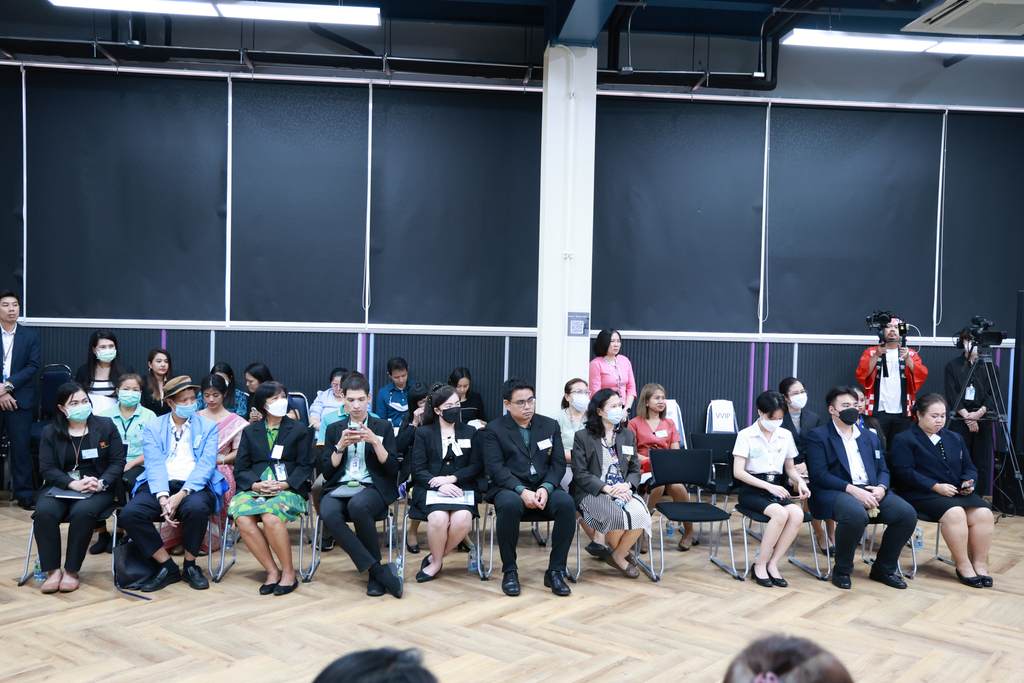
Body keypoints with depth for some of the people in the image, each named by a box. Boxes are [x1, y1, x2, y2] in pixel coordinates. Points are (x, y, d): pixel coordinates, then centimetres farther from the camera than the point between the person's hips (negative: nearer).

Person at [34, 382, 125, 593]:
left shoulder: (106, 426, 8)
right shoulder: (50, 432, 9)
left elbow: (118, 462, 4)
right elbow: (47, 468, 0)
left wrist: (101, 483, -16)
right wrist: (73, 484, -18)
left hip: (97, 489, -1)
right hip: (59, 487, 2)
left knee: (83, 512, -34)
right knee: (44, 512, -31)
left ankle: (72, 571, -19)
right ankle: (52, 571, -20)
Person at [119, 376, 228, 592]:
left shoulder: (208, 426, 11)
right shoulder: (153, 427, 13)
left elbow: (205, 465, -3)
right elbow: (154, 464, -1)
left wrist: (181, 495, -19)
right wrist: (163, 497, -19)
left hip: (194, 486, -2)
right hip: (161, 486, 2)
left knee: (196, 508, -36)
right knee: (129, 513, -26)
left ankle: (190, 565, -8)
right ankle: (167, 566, -8)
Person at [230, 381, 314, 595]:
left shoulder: (299, 429, 13)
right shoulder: (249, 431, 18)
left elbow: (305, 466, 5)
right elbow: (240, 469, 10)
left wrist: (285, 484, -12)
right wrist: (256, 484, -11)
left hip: (288, 489, -2)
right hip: (256, 488, 3)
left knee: (270, 516, -34)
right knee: (242, 518, -30)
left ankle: (288, 572, -15)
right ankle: (272, 571, -16)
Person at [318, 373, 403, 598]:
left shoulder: (383, 427, 13)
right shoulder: (334, 429, 18)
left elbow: (393, 468, 3)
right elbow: (327, 472, 10)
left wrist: (374, 441, -10)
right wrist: (340, 446, -5)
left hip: (372, 488, -2)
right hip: (339, 488, 2)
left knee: (358, 505, -40)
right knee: (328, 513, -35)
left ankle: (375, 573, -19)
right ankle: (380, 571, -29)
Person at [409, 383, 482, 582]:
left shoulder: (470, 432, 19)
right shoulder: (423, 433, 13)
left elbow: (476, 466, 7)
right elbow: (418, 469, 2)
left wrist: (452, 478, -10)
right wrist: (440, 485, -17)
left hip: (461, 488, 1)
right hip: (430, 488, -1)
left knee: (463, 519, -32)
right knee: (439, 518, -34)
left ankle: (434, 560, -7)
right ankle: (437, 561, -6)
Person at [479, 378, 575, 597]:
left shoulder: (550, 425, 14)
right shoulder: (493, 429, 5)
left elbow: (558, 463, 7)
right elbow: (495, 468, -7)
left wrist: (546, 488, -14)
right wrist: (521, 491, -22)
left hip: (543, 489, 3)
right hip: (509, 488, -3)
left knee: (566, 503, -29)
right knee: (509, 504, -38)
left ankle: (555, 571, -17)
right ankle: (510, 571, -19)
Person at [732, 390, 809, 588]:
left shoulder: (786, 436, 10)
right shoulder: (746, 435, -4)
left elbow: (790, 468, 21)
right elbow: (738, 472, -10)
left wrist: (800, 482, -2)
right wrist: (768, 486, -20)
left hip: (776, 488, 5)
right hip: (751, 490, -4)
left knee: (797, 513, -28)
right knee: (780, 513, -33)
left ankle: (772, 564, -16)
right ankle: (760, 565, -17)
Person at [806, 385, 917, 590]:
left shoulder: (870, 437, 23)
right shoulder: (818, 436, 3)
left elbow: (883, 469, 17)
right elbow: (818, 474, -8)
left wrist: (881, 488, -7)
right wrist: (852, 489, -20)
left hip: (871, 491, 6)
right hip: (835, 492, -6)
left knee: (907, 513, -19)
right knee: (856, 514, -38)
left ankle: (884, 568, 2)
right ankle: (842, 571, -14)